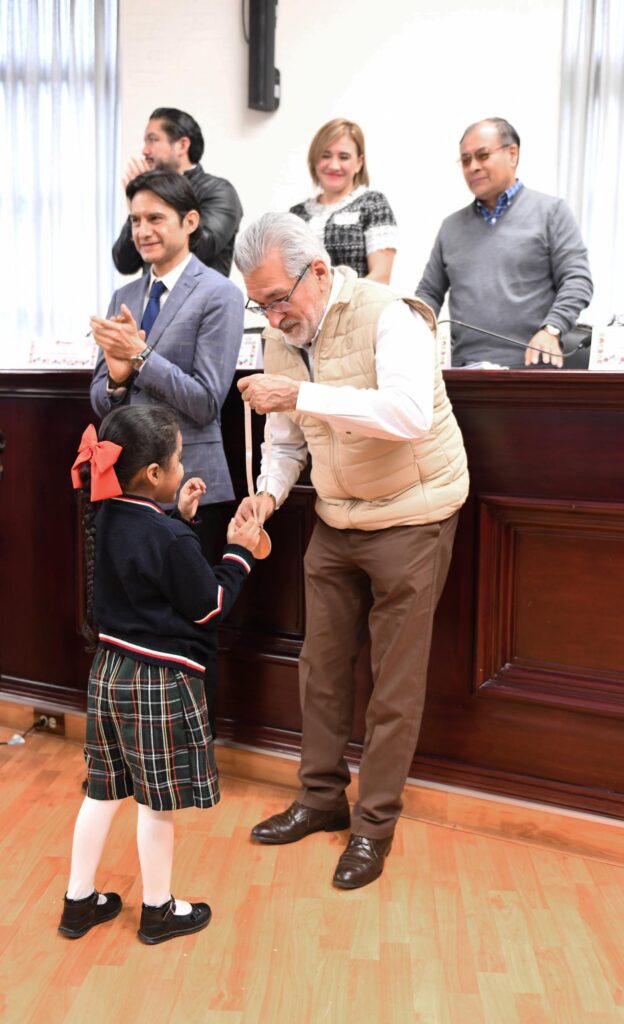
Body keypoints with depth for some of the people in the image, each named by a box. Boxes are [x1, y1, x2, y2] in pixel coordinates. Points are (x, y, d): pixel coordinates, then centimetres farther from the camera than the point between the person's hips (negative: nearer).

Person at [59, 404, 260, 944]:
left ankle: (80, 901, 31)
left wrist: (180, 519, 13)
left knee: (103, 789, 18)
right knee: (159, 800, 9)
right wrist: (239, 553, -3)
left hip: (110, 671, 8)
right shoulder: (170, 538, -23)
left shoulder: (108, 518, 1)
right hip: (160, 681, -8)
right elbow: (208, 606, -12)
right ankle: (158, 910, 26)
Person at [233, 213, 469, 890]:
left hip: (411, 517, -6)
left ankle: (375, 823, 18)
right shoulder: (281, 337, 3)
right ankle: (321, 797, 29)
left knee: (395, 682, 2)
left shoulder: (388, 317, -19)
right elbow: (286, 439, 9)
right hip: (336, 521, 7)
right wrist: (268, 493, -10)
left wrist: (300, 394, -37)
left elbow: (411, 412, -35)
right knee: (321, 665, 12)